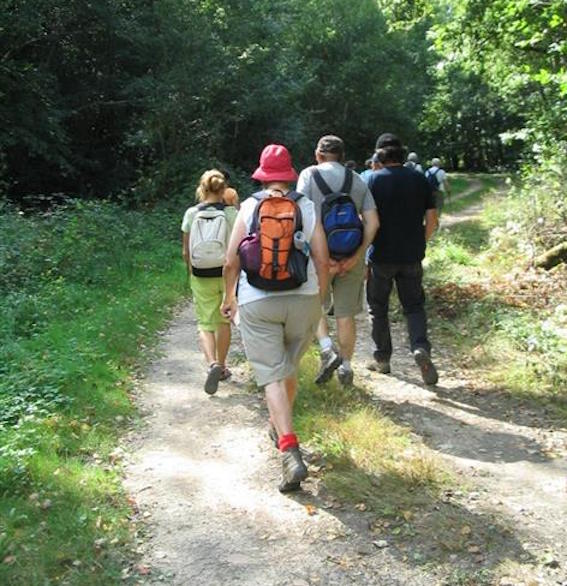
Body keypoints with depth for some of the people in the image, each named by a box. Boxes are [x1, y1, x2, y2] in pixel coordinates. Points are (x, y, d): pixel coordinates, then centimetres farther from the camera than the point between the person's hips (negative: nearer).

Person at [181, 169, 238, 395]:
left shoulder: (191, 213, -2)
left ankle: (212, 363, -16)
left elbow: (186, 252, 3)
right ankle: (222, 365, 28)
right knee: (223, 321, 17)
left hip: (201, 276, 0)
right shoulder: (231, 213, -6)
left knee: (205, 323, 7)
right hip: (226, 273, 0)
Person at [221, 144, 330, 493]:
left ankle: (290, 451, -13)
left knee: (272, 375, -1)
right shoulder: (307, 208, 2)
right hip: (303, 298, 2)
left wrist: (229, 297, 14)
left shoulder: (249, 208, 1)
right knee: (289, 368, 21)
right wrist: (320, 297, 14)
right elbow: (322, 259, -1)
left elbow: (232, 261, -1)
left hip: (257, 302, -2)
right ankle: (280, 426, 42)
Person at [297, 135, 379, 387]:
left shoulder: (309, 174, 0)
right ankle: (346, 366, 19)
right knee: (346, 313, 12)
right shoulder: (358, 180, 10)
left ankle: (328, 350, -3)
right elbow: (372, 222, 0)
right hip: (352, 254, 3)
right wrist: (357, 256, -5)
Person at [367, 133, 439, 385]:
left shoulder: (373, 180, -7)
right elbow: (432, 219, 2)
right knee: (414, 305, 12)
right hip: (412, 256, 2)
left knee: (378, 308, 13)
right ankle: (421, 347, -12)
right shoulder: (419, 179, 2)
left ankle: (382, 359, 21)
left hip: (381, 255, -2)